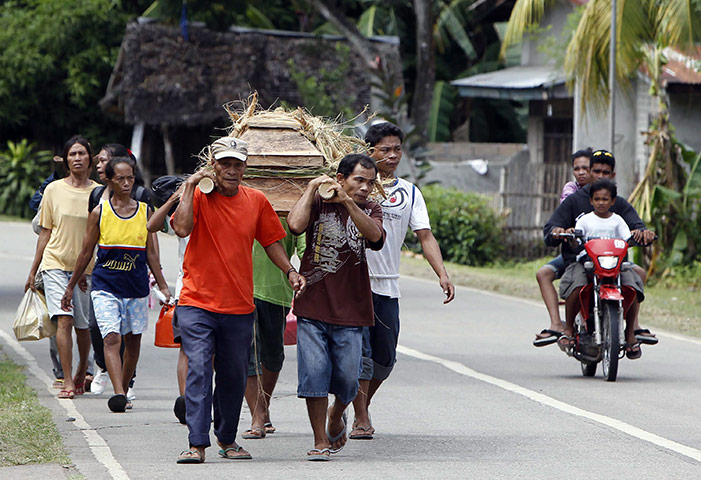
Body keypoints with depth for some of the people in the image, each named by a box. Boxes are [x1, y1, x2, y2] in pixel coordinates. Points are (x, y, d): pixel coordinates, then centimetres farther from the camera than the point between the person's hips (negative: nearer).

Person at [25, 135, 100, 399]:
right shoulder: (54, 190, 4)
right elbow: (46, 232, 9)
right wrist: (33, 271, 10)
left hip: (87, 268, 1)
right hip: (56, 263, -1)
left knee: (82, 325, 6)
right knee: (64, 319, -15)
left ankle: (81, 374, 30)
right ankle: (67, 382, -15)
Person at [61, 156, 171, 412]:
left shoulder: (144, 211, 5)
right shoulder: (99, 213, 1)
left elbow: (151, 253, 11)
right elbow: (86, 253, 9)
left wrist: (163, 286, 8)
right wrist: (70, 287, 12)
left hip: (137, 286, 3)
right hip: (105, 286, -3)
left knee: (133, 342, 8)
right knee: (112, 338, -17)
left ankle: (124, 390, 23)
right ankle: (118, 393, -27)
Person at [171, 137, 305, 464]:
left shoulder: (256, 201, 6)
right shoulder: (198, 196, -4)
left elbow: (271, 241, 17)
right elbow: (182, 228, -22)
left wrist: (289, 271, 4)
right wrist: (190, 187, -18)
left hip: (239, 307, 3)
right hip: (197, 304, -3)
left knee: (233, 376, 11)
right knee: (198, 370, -15)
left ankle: (227, 438, 28)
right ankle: (197, 443, -16)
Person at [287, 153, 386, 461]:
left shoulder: (369, 209, 8)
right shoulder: (318, 202, 3)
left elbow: (375, 235, -14)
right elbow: (295, 224, -17)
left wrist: (347, 202, -22)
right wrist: (312, 188, -9)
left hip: (350, 309, 1)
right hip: (313, 307, -1)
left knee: (347, 379, 1)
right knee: (314, 374, -7)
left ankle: (337, 415, 34)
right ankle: (320, 441, 3)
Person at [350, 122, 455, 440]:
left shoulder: (409, 193, 10)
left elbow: (425, 237, 4)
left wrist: (442, 274, -9)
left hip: (388, 287, 4)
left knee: (384, 359, 9)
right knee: (359, 354, -9)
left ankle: (359, 405, 31)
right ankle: (361, 420, -3)